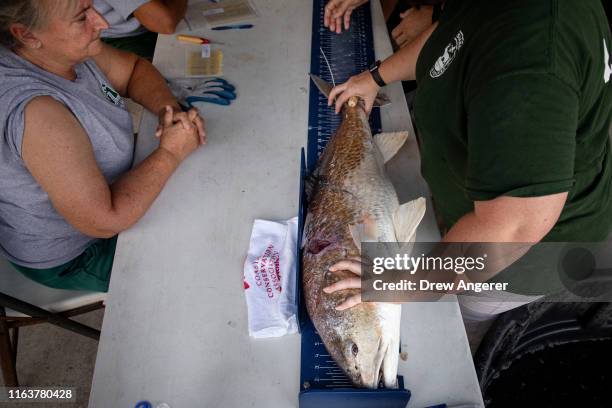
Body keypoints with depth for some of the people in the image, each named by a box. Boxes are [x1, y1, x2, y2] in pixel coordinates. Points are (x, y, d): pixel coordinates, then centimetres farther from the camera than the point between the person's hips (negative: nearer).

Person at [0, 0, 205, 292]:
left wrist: (170, 111, -17)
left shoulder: (67, 48, -15)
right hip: (69, 258, -7)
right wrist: (171, 153, -27)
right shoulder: (36, 112, -38)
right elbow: (105, 221, -36)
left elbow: (134, 68, 3)